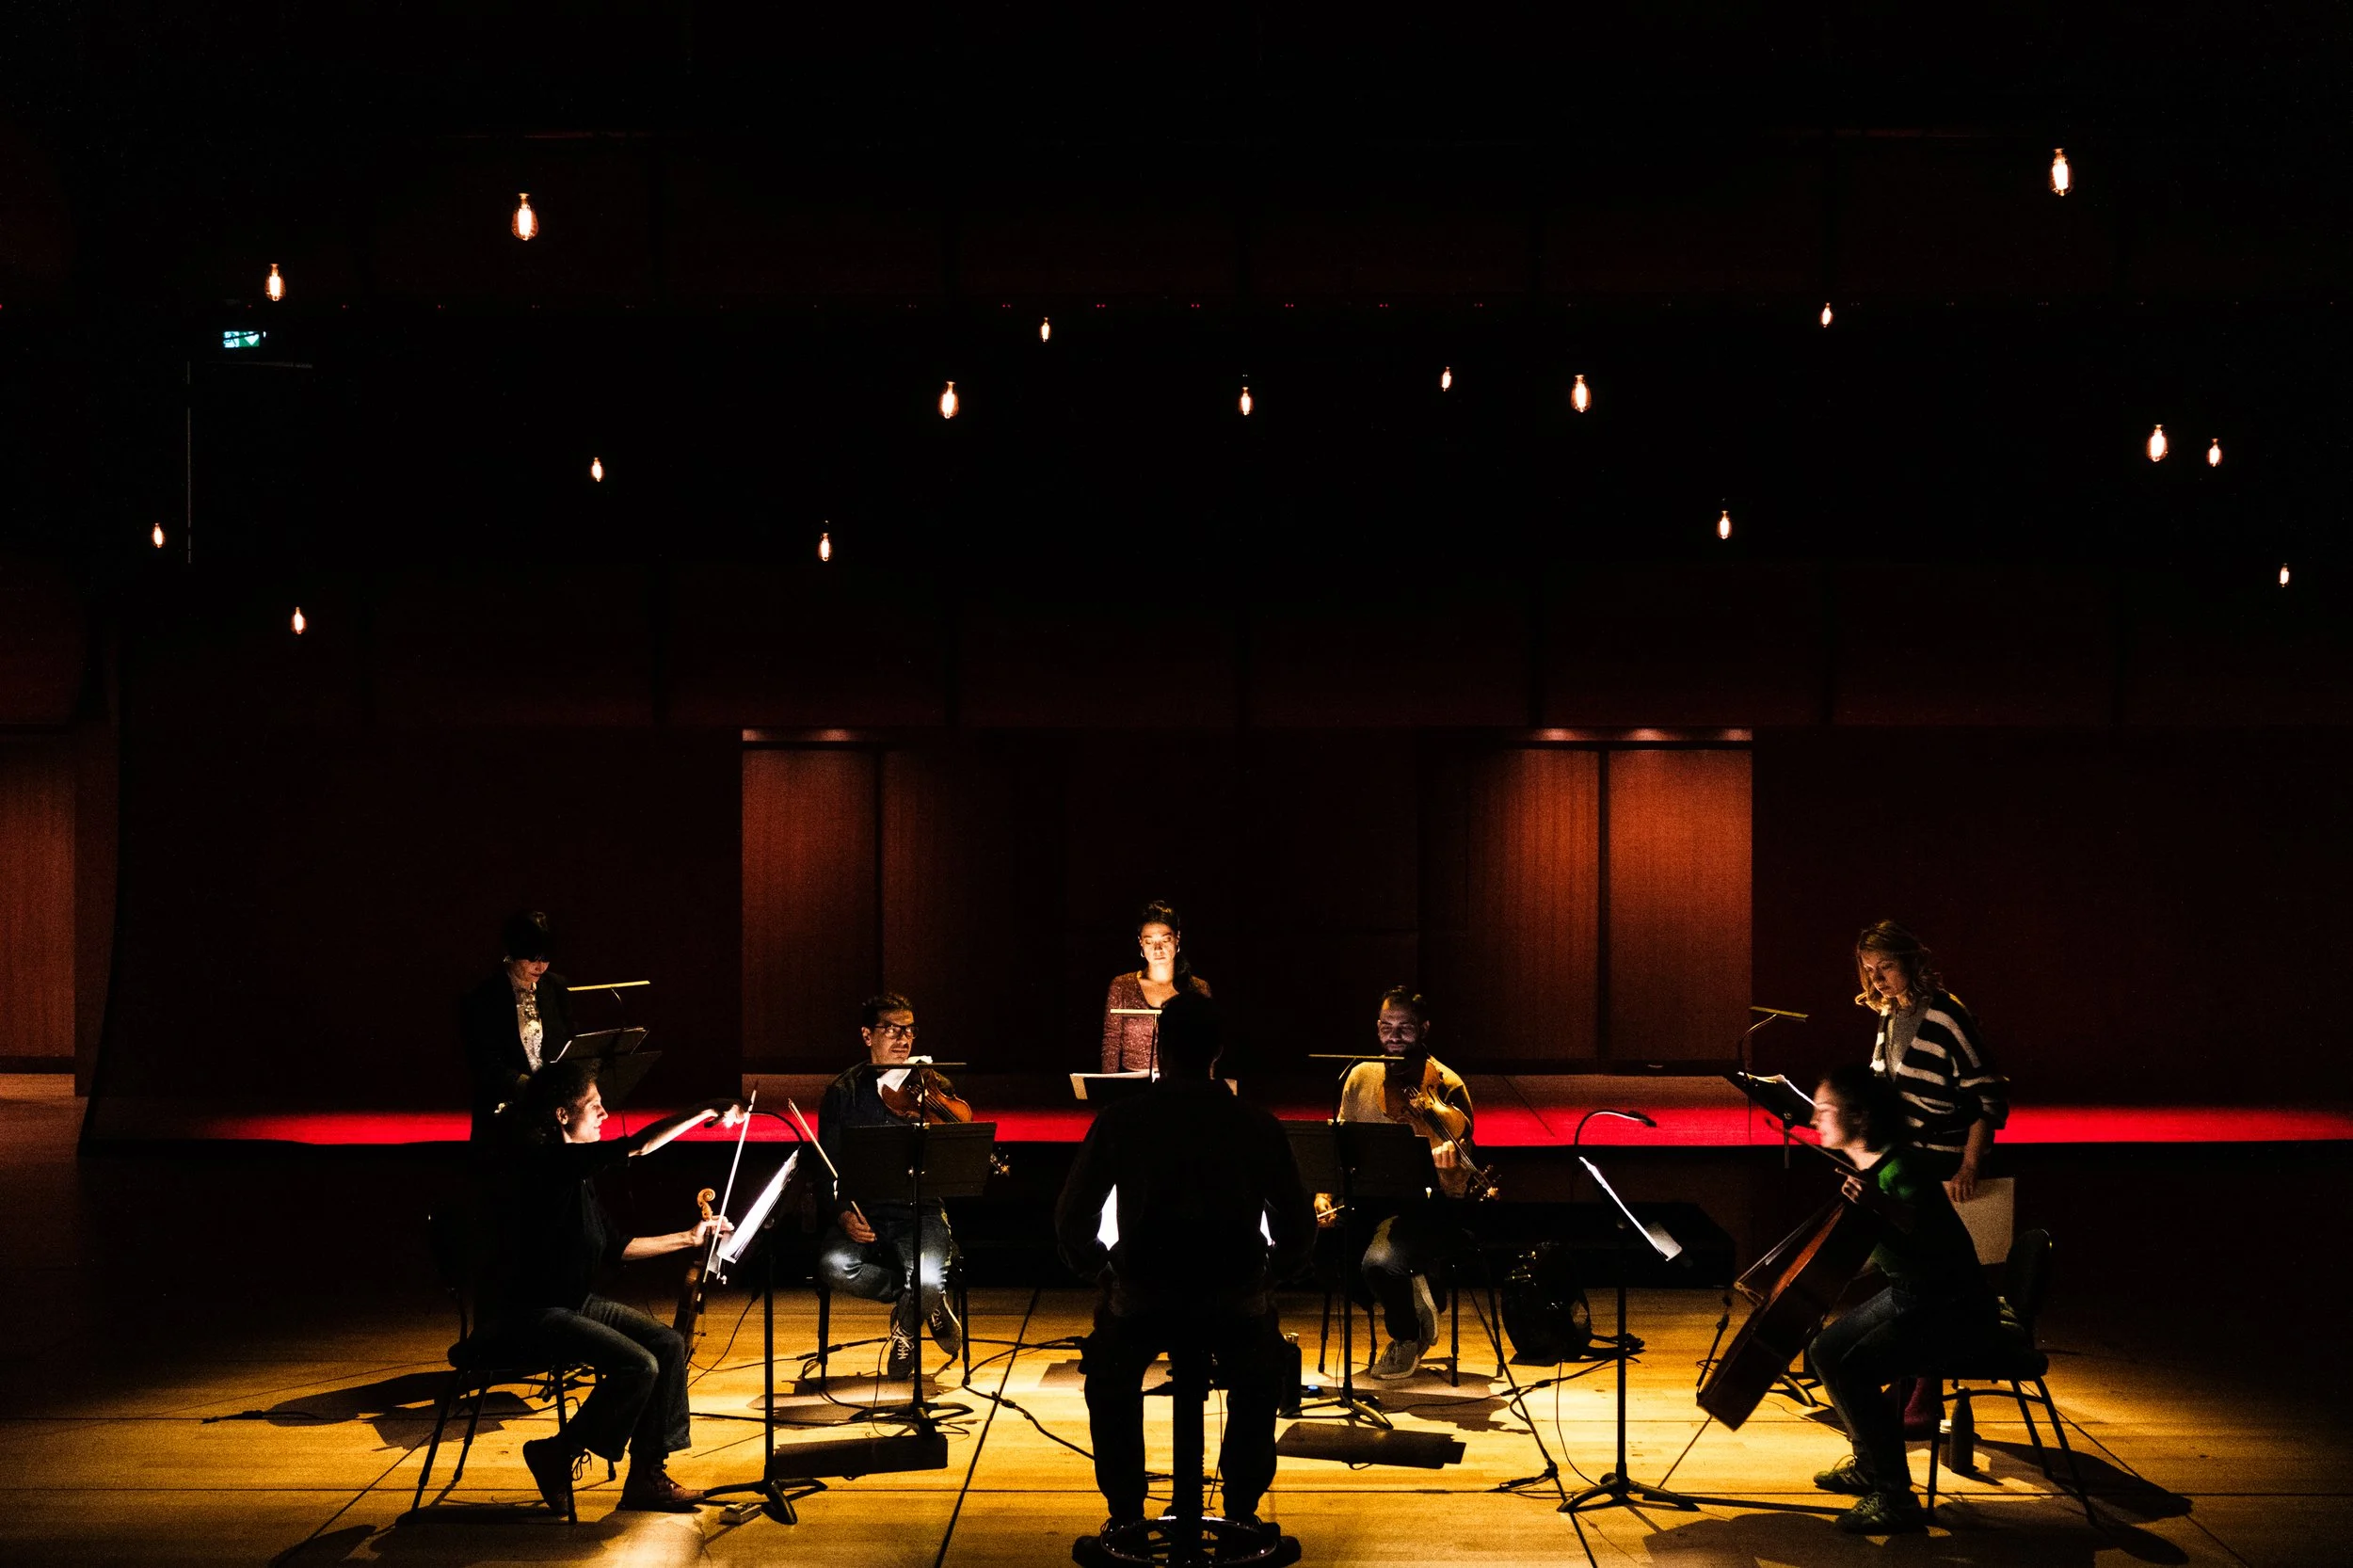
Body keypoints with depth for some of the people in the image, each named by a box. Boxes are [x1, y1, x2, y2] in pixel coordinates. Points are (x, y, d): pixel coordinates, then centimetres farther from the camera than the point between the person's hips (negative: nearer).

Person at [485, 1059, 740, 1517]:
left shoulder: (576, 1170, 12)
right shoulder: (541, 1161, -19)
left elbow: (614, 1248, 17)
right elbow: (636, 1148, -29)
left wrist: (688, 1238, 15)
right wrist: (705, 1111, -24)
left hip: (575, 1303, 10)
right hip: (526, 1316, -10)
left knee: (669, 1345, -3)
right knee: (637, 1365, -22)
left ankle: (646, 1476, 3)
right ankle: (557, 1454, 0)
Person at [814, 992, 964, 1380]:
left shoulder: (933, 1087, 9)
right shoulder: (843, 1093, 9)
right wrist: (844, 1214, -12)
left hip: (919, 1212, -1)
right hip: (863, 1213, 1)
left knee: (928, 1276, -33)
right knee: (834, 1265, -31)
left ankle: (905, 1326, 7)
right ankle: (928, 1302, -4)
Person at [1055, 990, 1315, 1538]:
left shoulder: (1120, 1121, -1)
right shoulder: (1259, 1126, 0)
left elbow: (1072, 1220, 2)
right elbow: (1299, 1226, 4)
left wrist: (1103, 1272, 20)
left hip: (1141, 1298, 0)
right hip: (1237, 1301, 1)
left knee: (1110, 1380, 33)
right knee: (1259, 1384, 35)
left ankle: (1125, 1514, 31)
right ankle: (1242, 1511, 32)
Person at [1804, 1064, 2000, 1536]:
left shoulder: (1900, 1168, -23)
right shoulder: (1866, 1165, 4)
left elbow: (1933, 1234, -39)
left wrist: (1882, 1206, -52)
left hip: (1955, 1307, -10)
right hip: (1906, 1293, 10)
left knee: (1853, 1370, -25)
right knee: (1825, 1351, 11)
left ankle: (1896, 1498, -15)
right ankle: (1869, 1465, 27)